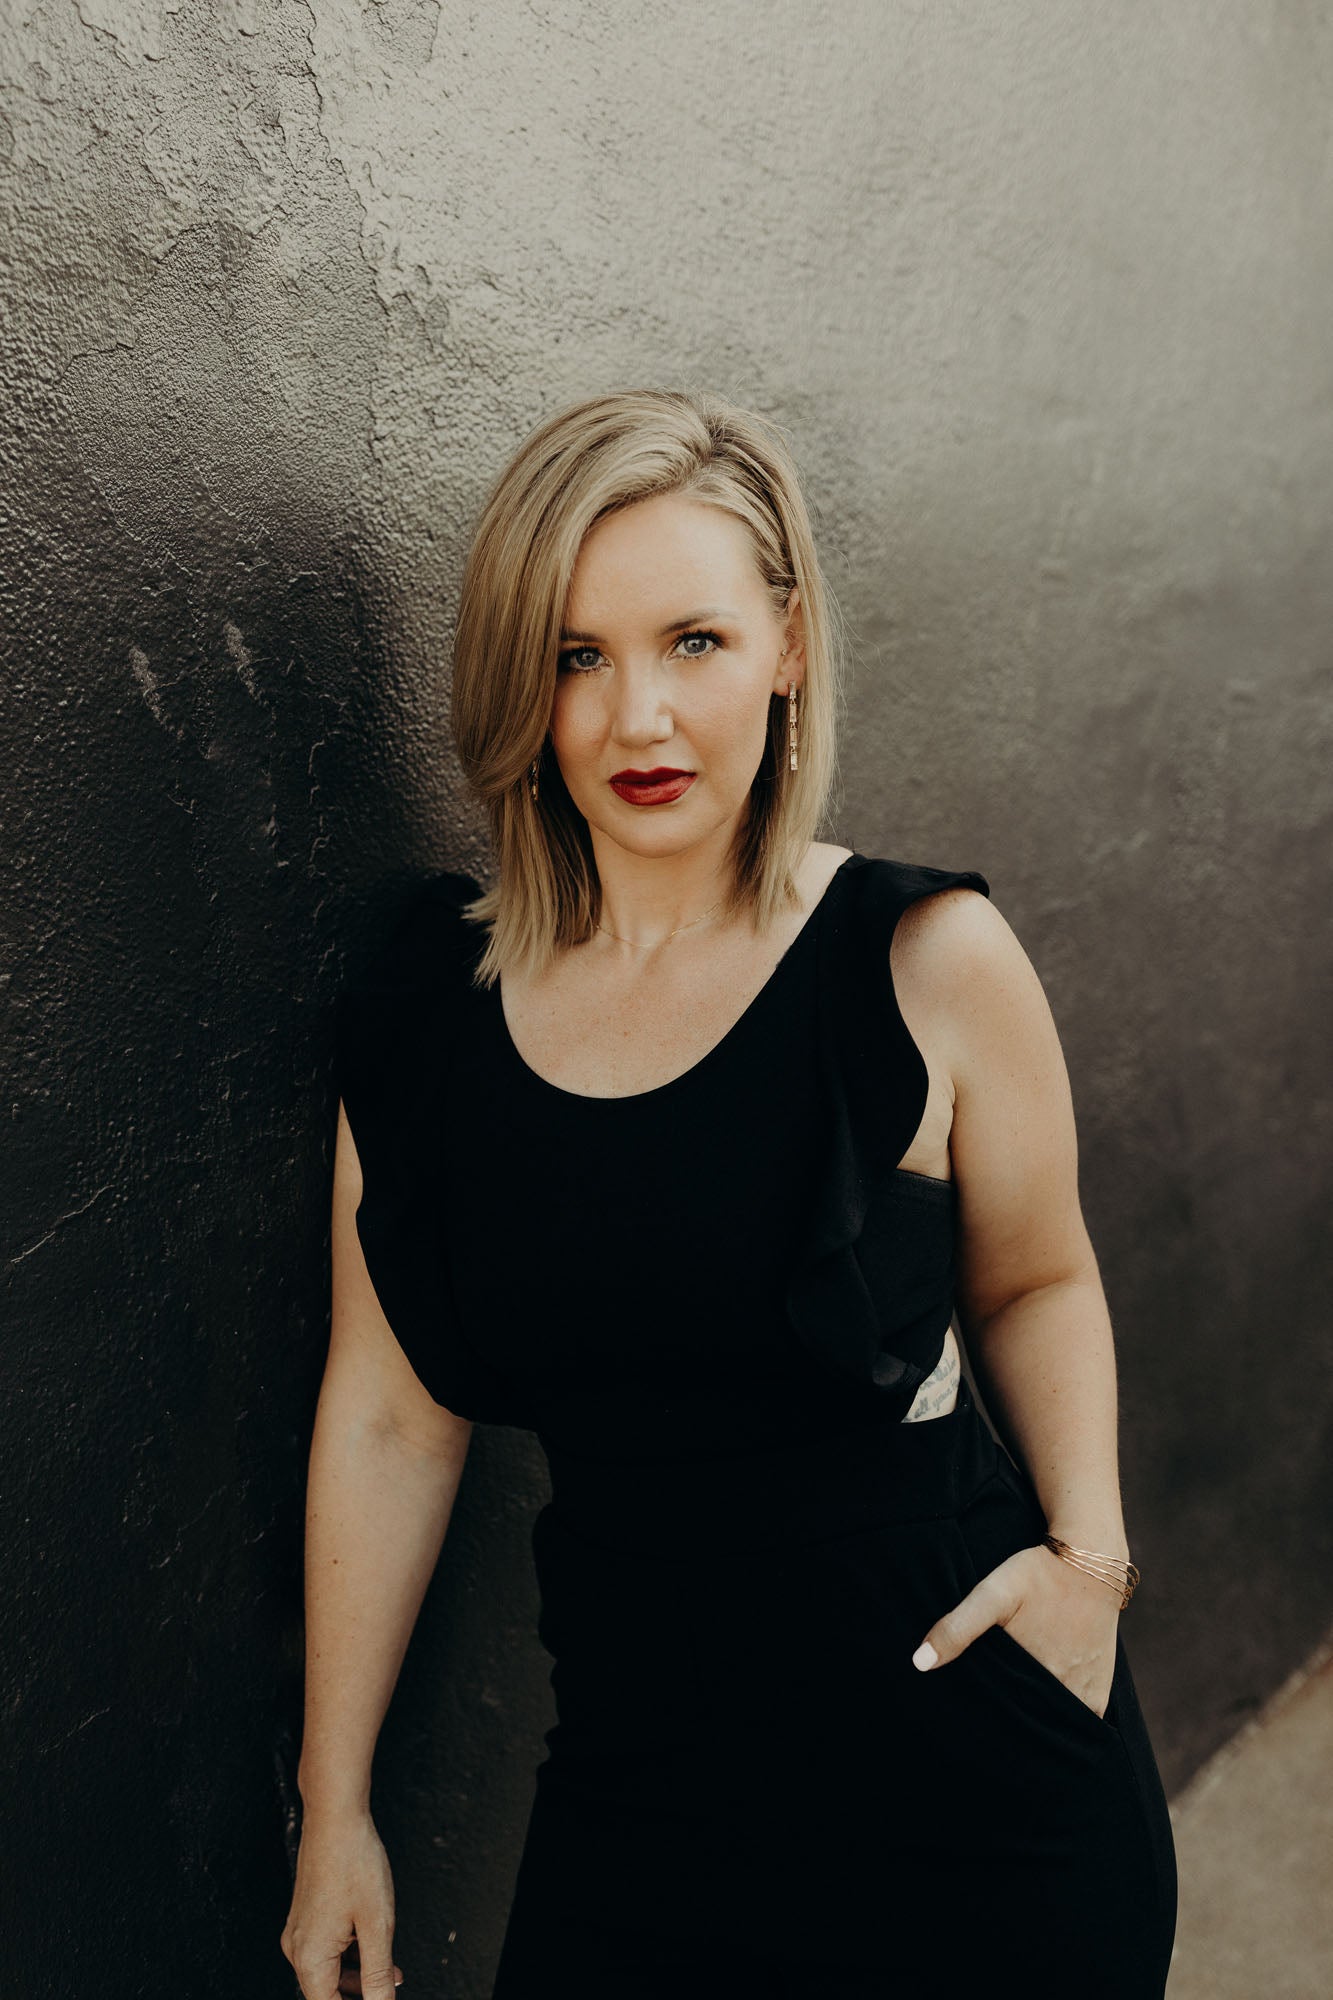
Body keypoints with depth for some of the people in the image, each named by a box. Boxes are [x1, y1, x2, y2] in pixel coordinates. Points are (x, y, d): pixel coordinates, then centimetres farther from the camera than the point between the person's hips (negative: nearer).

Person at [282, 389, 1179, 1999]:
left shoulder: (930, 966, -10)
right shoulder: (424, 1009, -4)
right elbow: (391, 1417, 2)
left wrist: (1091, 1541, -10)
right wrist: (334, 1807, 7)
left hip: (973, 1762, -1)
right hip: (635, 1770, 2)